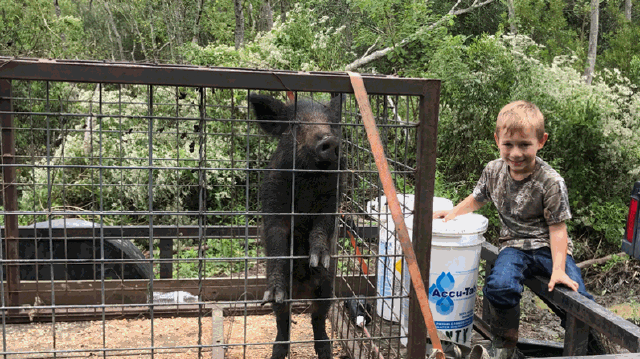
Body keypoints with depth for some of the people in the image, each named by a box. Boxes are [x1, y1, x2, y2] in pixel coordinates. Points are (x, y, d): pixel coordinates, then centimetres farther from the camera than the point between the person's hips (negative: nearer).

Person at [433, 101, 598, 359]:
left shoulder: (551, 182, -13)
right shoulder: (493, 171, 0)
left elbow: (557, 228, -10)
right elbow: (477, 199, 20)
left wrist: (558, 269, -20)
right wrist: (453, 212, 5)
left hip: (549, 247, -1)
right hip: (515, 245, 2)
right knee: (500, 286, -30)